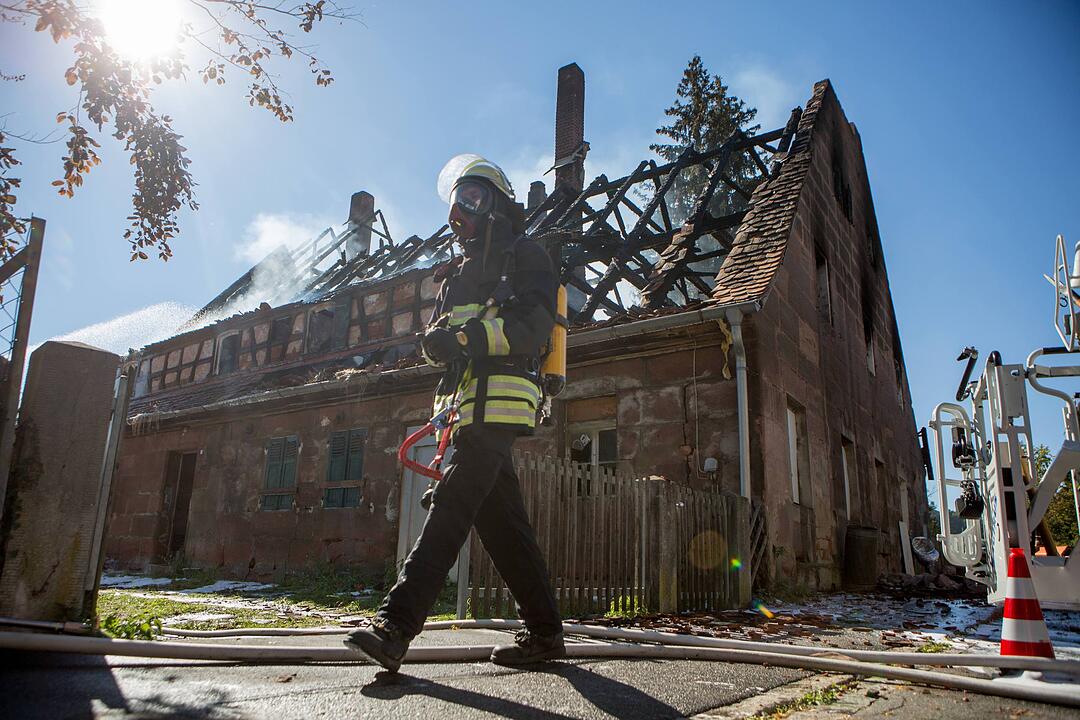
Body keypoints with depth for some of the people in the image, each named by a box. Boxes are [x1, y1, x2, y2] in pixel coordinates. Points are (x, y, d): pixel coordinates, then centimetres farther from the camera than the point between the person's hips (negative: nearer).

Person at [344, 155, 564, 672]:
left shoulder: (523, 255, 5)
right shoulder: (461, 277, 31)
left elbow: (532, 328, -11)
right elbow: (439, 337, 19)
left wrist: (465, 337, -20)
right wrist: (438, 340, -5)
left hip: (500, 396, -9)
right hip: (467, 405, 9)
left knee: (451, 506, -18)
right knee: (501, 522, 7)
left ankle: (396, 626, -21)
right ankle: (545, 632, 14)